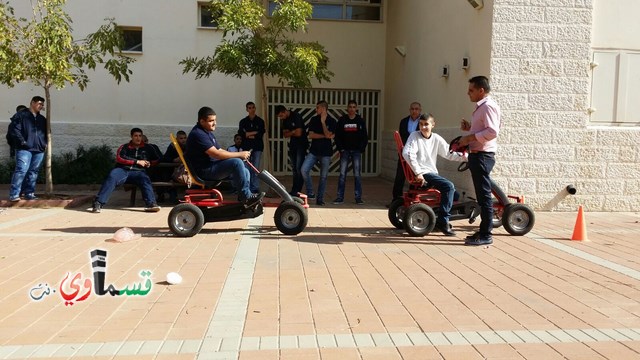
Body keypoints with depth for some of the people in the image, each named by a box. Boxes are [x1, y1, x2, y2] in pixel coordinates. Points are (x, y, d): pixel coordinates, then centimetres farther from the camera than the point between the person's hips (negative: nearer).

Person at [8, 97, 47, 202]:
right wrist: (22, 142, -13)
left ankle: (29, 193, 12)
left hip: (39, 150, 6)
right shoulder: (21, 115, 3)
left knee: (33, 172, 6)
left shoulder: (42, 119, 21)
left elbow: (46, 133, 29)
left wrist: (45, 143, 13)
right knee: (21, 170, -15)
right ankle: (14, 194, -12)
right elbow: (15, 130, -6)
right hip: (24, 149, -6)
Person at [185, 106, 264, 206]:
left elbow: (220, 150, 16)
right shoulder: (197, 134, -17)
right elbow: (216, 154, -24)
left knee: (245, 171, 6)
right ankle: (246, 197, -17)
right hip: (205, 171, -10)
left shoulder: (208, 132, 18)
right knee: (236, 162, -25)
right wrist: (239, 154, -18)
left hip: (212, 166, 10)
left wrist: (240, 155, 1)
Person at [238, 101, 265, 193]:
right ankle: (248, 188, 4)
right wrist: (254, 132, -7)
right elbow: (241, 134, -3)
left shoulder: (260, 121, 5)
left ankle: (255, 188, -6)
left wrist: (248, 134, -5)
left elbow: (261, 134, -5)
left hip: (257, 147, -1)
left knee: (255, 169, -8)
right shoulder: (243, 121, 9)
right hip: (246, 147, 2)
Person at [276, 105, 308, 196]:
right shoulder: (285, 120, 7)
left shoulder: (296, 117, -16)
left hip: (301, 144, -8)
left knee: (299, 168, -11)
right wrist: (293, 132, -11)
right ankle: (294, 191, 12)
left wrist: (289, 133, -4)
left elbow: (298, 133, -21)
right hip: (293, 144, 8)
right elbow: (285, 134, 6)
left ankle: (296, 191, -9)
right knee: (294, 168, 8)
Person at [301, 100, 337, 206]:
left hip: (326, 152, -2)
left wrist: (323, 122, -14)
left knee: (323, 177, 3)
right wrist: (324, 136, -9)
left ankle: (320, 199, 13)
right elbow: (311, 135, -1)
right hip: (313, 151, 2)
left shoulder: (332, 121, -1)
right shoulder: (314, 120, 6)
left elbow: (328, 135, -14)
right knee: (304, 170, -16)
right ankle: (310, 193, -3)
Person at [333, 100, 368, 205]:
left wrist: (361, 148, -4)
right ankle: (340, 197, 4)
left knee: (357, 175, 0)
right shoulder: (342, 120, 4)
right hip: (345, 151, 0)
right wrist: (340, 148, -4)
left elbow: (365, 137, 6)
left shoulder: (360, 121, 5)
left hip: (357, 151, 0)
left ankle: (358, 197, 5)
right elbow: (337, 136, 5)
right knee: (342, 174, -1)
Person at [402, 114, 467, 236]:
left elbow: (449, 153, 9)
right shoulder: (415, 136, -7)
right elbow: (407, 153, -20)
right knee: (449, 186, -22)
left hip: (432, 173, 7)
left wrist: (464, 156, -8)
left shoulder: (436, 139, 9)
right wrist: (418, 172, -25)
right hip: (422, 174, -7)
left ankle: (441, 220, 19)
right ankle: (442, 221, -16)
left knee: (452, 192, 6)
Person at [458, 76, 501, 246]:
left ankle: (486, 235, -2)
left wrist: (469, 138, -20)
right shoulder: (481, 106, 19)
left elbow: (492, 131, -23)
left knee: (484, 195, -7)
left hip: (483, 155, -11)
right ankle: (483, 231, 21)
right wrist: (469, 127, 13)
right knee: (482, 195, 14)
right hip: (477, 155, 11)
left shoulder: (488, 106, -12)